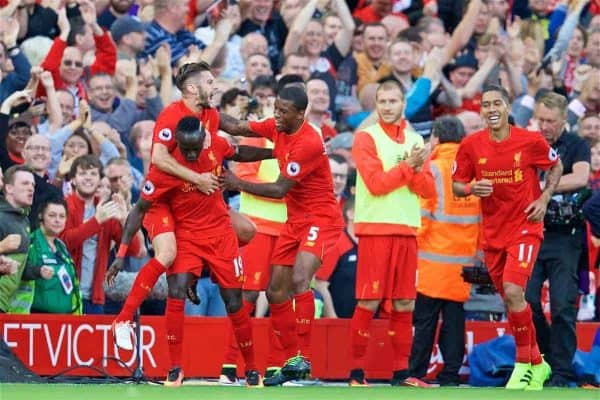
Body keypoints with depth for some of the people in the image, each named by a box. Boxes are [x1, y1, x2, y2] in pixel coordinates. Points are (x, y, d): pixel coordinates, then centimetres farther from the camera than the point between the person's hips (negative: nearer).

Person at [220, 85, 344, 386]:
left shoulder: (309, 143, -23)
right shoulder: (277, 128, 1)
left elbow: (280, 189, -20)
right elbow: (236, 128, 11)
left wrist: (239, 185, -14)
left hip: (321, 220, -9)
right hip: (295, 221, 9)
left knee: (299, 280, -27)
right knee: (276, 292, 7)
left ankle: (303, 358, -25)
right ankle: (292, 360, 14)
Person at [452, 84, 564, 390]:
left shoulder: (531, 141, -9)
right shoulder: (471, 145, -3)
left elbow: (556, 166, 10)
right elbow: (456, 186, 5)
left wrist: (544, 198, -4)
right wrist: (471, 188, -17)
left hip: (525, 229, -4)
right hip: (492, 233, 4)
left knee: (513, 291, -21)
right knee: (510, 298, 10)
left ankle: (524, 363, -8)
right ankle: (537, 364, 27)